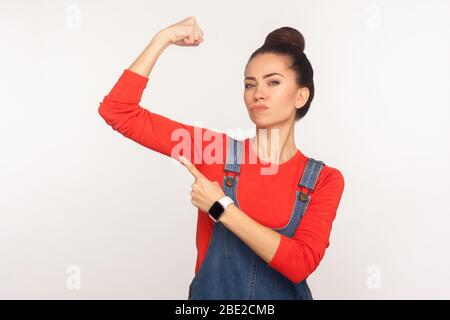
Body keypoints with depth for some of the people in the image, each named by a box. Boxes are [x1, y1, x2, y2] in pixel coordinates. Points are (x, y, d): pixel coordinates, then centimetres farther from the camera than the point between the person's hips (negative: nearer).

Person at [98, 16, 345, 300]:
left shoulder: (326, 180, -10)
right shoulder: (216, 150, -10)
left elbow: (300, 264, -22)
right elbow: (118, 110, -12)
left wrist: (221, 208, -23)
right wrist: (163, 38, -16)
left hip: (283, 294, 0)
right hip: (210, 292, 1)